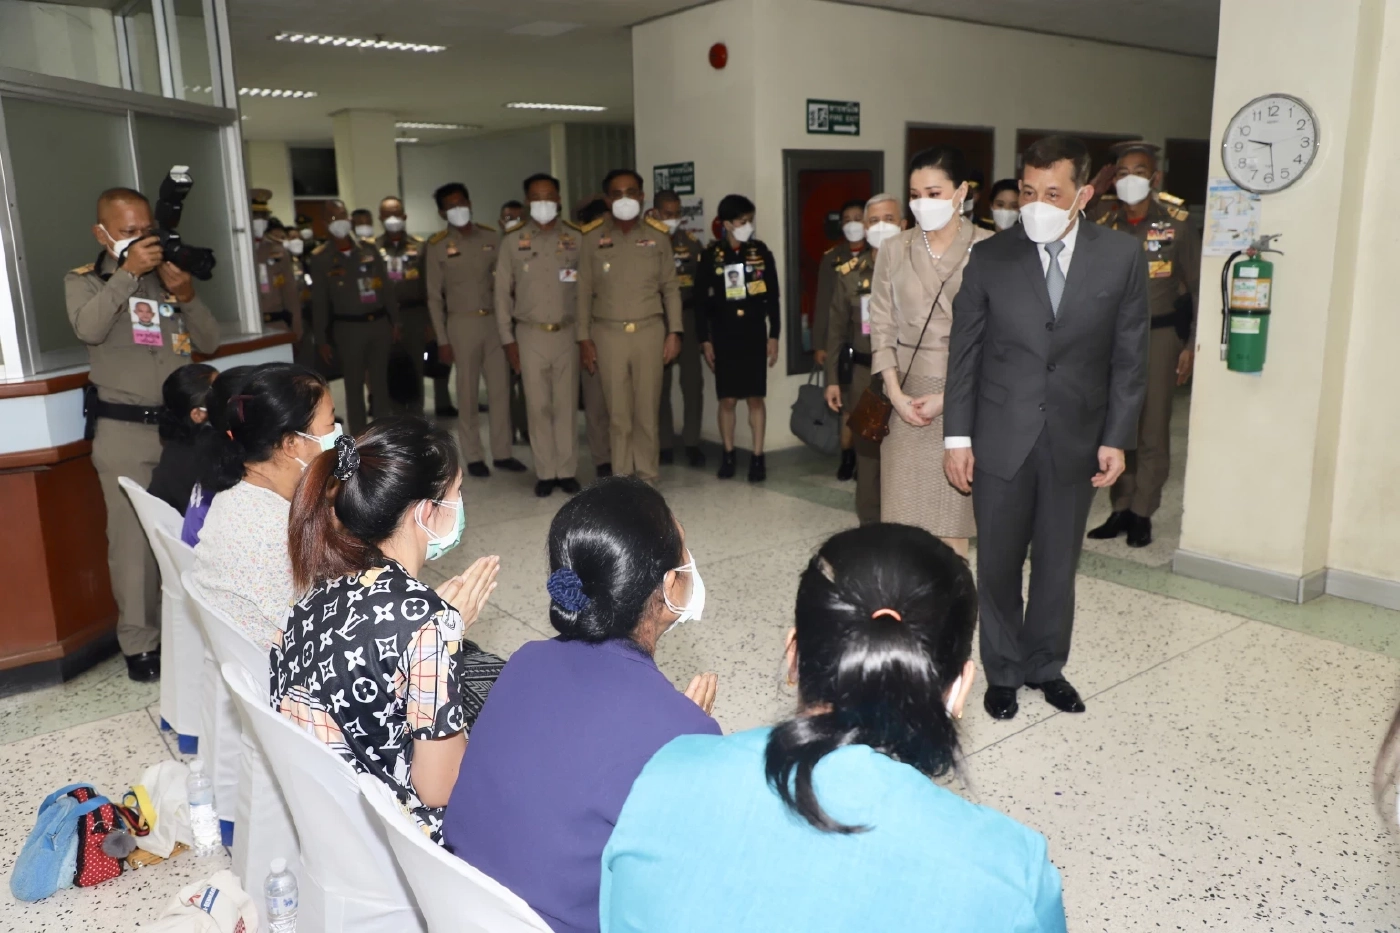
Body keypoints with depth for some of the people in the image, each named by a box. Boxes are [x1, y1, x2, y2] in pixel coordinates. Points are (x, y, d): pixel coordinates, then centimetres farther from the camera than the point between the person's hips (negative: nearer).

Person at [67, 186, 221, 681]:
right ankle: (139, 643, 6)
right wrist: (127, 271, -18)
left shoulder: (169, 278, 13)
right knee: (134, 538, -4)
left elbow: (209, 342, 8)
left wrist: (187, 297, -8)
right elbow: (89, 328, -19)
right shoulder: (83, 280, 2)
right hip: (124, 432, -3)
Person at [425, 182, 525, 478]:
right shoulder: (437, 245, -2)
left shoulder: (490, 237, 6)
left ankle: (501, 452, 17)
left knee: (501, 389, 6)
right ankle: (473, 456, 14)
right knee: (468, 393, 3)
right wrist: (442, 339, -5)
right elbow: (434, 296, -1)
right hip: (462, 323, -3)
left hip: (495, 321, 3)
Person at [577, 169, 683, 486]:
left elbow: (670, 287, 7)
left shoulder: (657, 235, 6)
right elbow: (584, 290, 3)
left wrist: (674, 332, 0)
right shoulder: (592, 236, 2)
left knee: (647, 411, 4)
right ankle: (621, 478, 13)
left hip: (650, 331, 1)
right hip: (608, 333, -1)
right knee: (618, 413, 3)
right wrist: (584, 338, -1)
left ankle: (648, 476, 15)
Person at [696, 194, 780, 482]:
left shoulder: (761, 252, 2)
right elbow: (703, 301, 3)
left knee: (756, 398, 3)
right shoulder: (711, 256, 0)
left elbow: (772, 298, 5)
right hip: (723, 337, 0)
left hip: (754, 336, 0)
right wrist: (705, 340, -1)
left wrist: (773, 336, 1)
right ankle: (728, 454, 19)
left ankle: (758, 457, 10)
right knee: (727, 399, 5)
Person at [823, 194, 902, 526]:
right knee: (867, 453, 8)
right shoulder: (850, 272, 7)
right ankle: (870, 527, 21)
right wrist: (832, 378, 6)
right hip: (864, 374, 2)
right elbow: (837, 329, 9)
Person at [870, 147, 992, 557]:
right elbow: (882, 328, 6)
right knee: (902, 516, 4)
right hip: (905, 397, 3)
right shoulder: (894, 250, 7)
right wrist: (896, 394, -5)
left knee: (950, 519, 1)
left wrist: (946, 396, -12)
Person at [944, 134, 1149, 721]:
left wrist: (1116, 438, -3)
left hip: (1076, 440, 1)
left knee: (1059, 563, 13)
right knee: (998, 563, 9)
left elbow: (1129, 358, 1)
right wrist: (957, 436, -3)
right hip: (1002, 439, 0)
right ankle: (1003, 672, 27)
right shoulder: (990, 257, -4)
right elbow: (964, 353, -1)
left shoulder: (1121, 256, -3)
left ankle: (1046, 666, 33)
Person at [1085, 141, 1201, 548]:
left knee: (1152, 428, -2)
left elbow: (1197, 285, -3)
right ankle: (1121, 509, 16)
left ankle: (1142, 514, 8)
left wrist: (1192, 345, -7)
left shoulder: (1177, 223, -6)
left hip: (1160, 334, -3)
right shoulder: (1103, 221, 2)